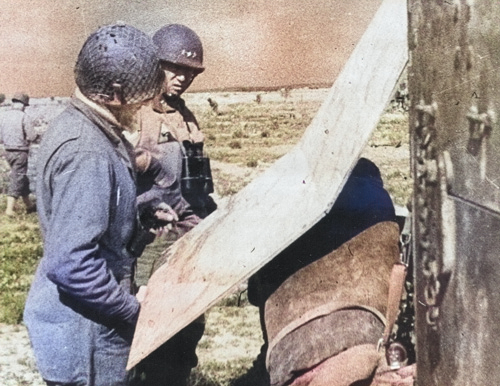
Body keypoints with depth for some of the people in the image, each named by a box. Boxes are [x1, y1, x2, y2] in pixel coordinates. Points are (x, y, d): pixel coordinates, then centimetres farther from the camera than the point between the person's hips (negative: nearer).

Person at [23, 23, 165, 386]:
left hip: (78, 318, 10)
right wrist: (132, 309, -18)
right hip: (84, 329, -9)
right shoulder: (86, 152, -26)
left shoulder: (76, 125, 4)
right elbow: (71, 265, -30)